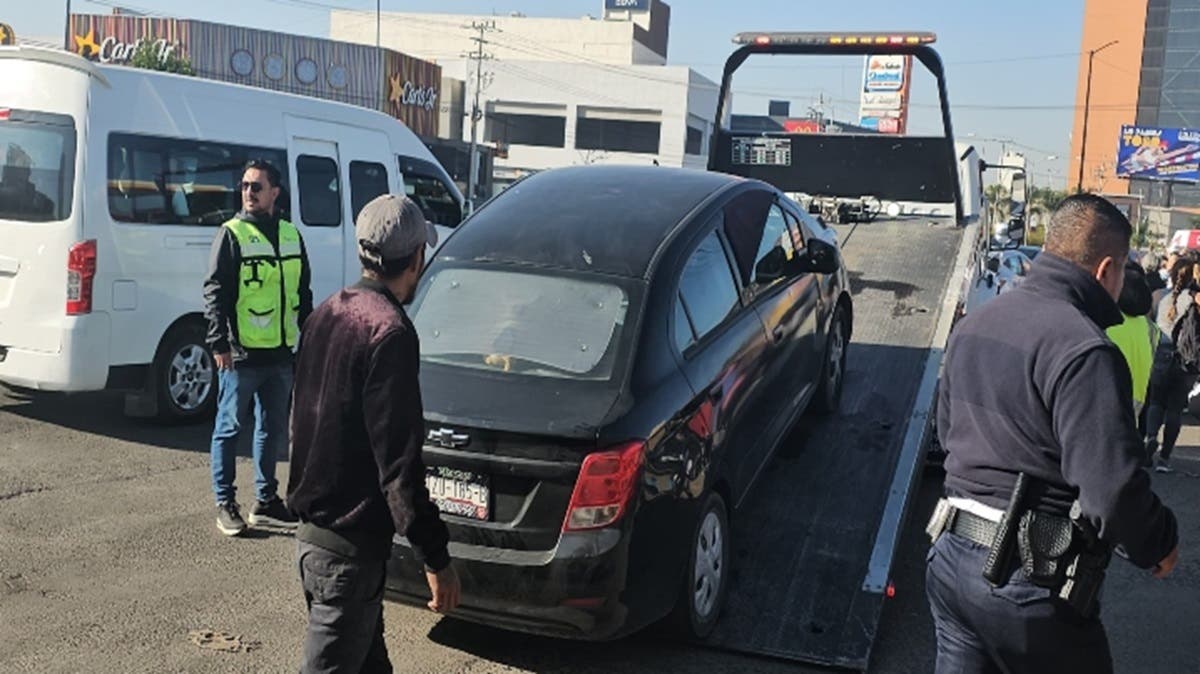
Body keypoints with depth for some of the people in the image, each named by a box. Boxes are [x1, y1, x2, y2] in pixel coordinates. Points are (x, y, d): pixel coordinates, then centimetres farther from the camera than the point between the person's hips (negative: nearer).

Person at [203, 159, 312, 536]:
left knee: (273, 430, 13)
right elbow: (214, 292, -9)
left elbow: (304, 293, 19)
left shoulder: (291, 235, 12)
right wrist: (219, 342, -15)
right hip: (241, 354, -6)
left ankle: (265, 502, 25)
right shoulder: (232, 234, -5)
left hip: (281, 353, 6)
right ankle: (225, 504, 14)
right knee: (230, 427, 4)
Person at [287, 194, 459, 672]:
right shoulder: (390, 331, -21)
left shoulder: (324, 314, 6)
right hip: (350, 545, -9)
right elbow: (398, 461, -23)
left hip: (312, 528, 9)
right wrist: (435, 559, -18)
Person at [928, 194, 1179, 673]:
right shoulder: (1084, 349, -20)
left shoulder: (974, 323, 7)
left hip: (952, 557, 7)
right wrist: (1159, 545, -4)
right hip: (1030, 580, -7)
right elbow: (1113, 488, -22)